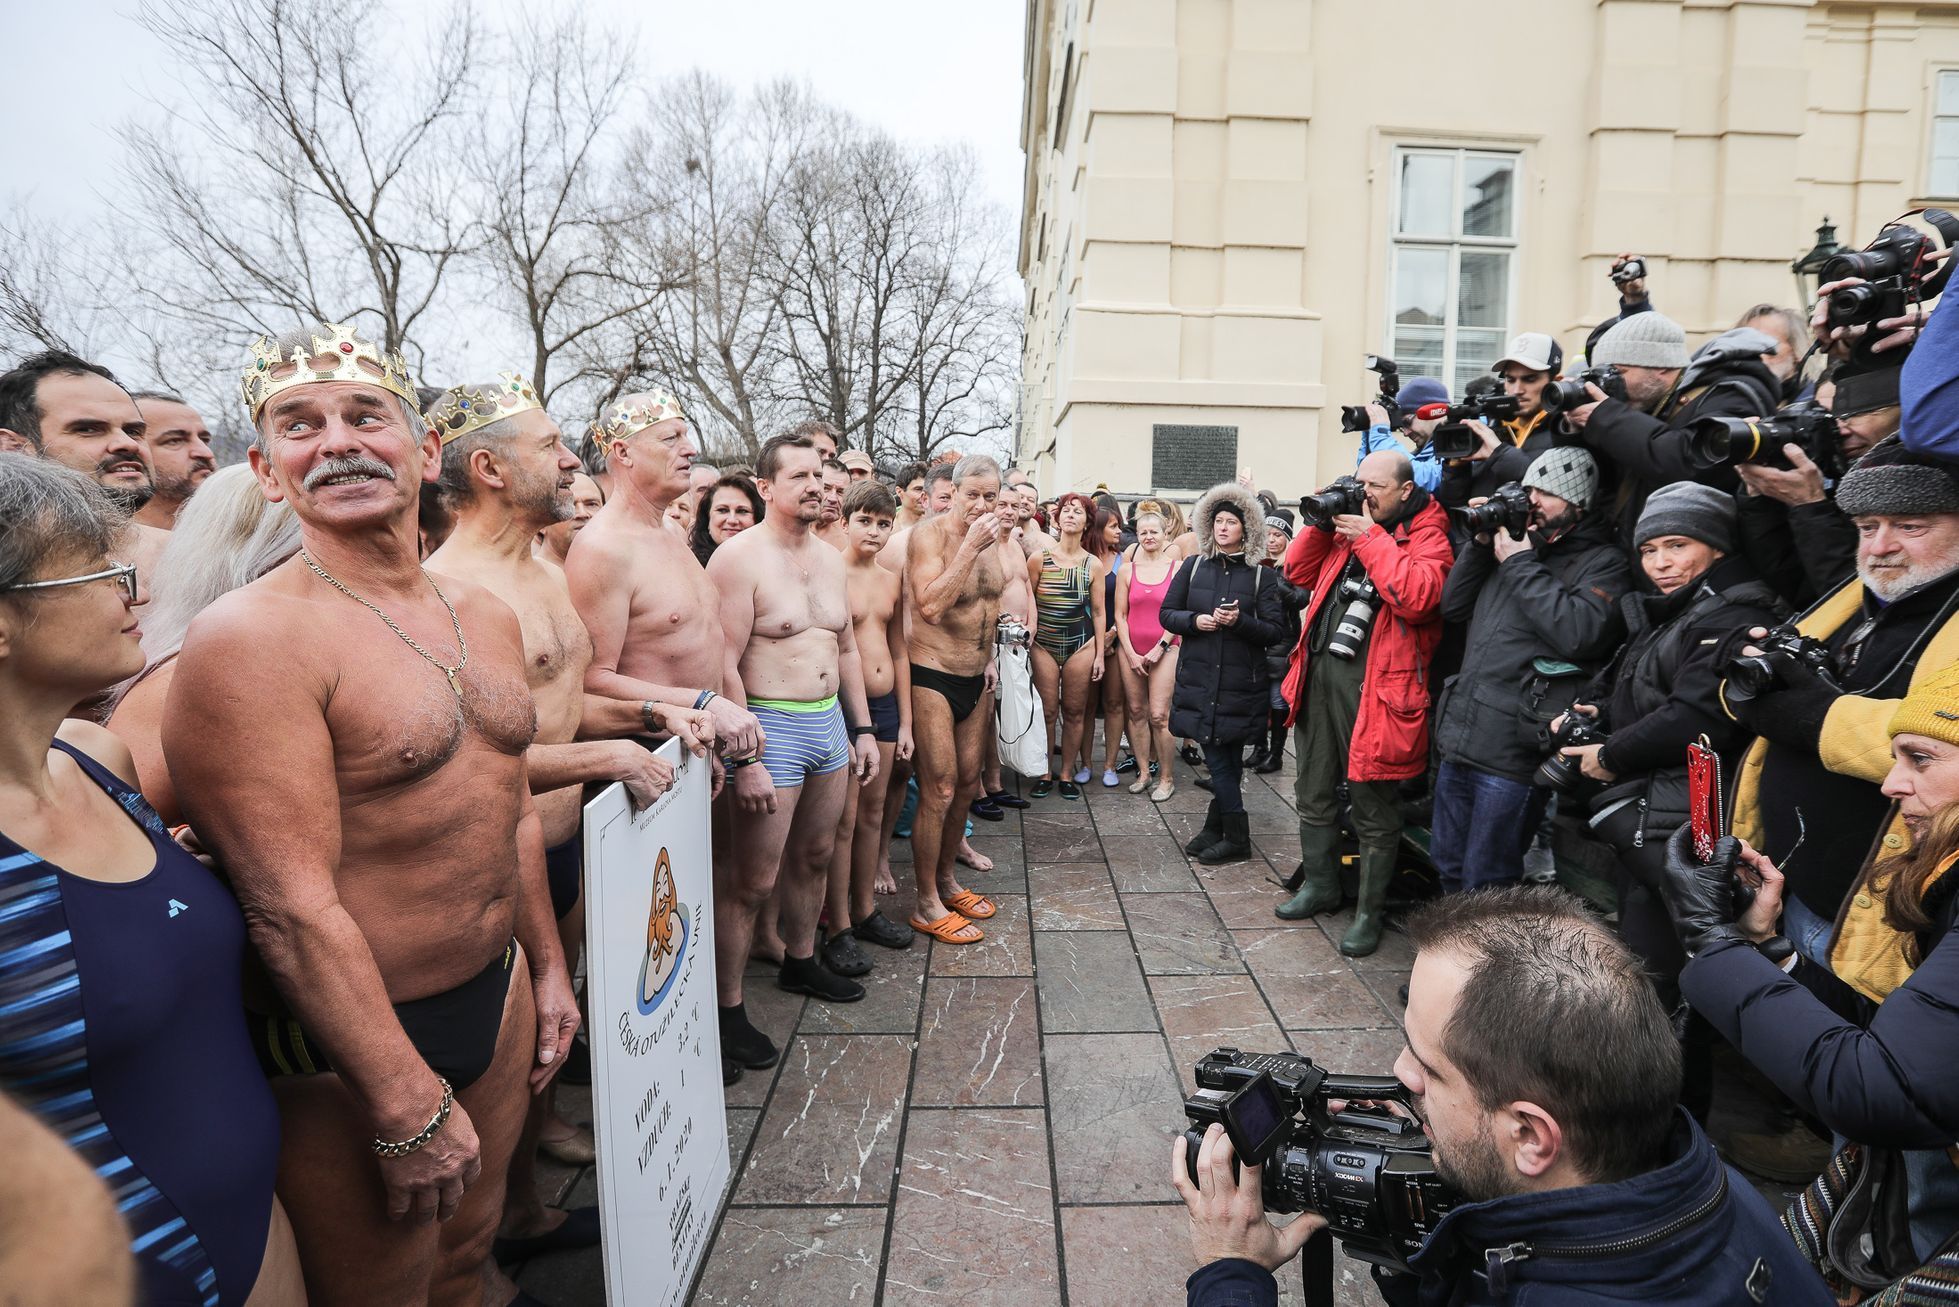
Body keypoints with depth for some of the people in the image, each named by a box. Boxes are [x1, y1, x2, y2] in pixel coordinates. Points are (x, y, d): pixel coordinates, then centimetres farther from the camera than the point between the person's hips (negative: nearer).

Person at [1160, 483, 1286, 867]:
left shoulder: (1259, 574, 0)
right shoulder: (1194, 566, 7)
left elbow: (1274, 630, -3)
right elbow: (1166, 613, 8)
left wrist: (1240, 621, -19)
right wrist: (1195, 620, -11)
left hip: (1240, 681, -2)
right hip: (1199, 677, 2)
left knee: (1225, 758, 1)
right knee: (1219, 757, 5)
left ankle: (1225, 833, 15)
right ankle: (1234, 833, 19)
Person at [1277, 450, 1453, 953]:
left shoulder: (1428, 534, -4)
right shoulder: (1347, 525, 15)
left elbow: (1417, 597, -22)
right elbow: (1299, 574, 18)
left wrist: (1371, 539, -16)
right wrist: (1321, 522, 6)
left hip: (1374, 684, -7)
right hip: (1318, 670, 7)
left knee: (1373, 807, 4)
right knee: (1313, 792, 17)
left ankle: (1369, 911, 18)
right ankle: (1319, 885, 34)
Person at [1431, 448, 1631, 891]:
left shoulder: (1604, 563, -4)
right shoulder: (1519, 544, 16)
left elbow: (1579, 634, -21)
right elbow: (1453, 606, 16)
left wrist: (1521, 566, -12)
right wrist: (1481, 543, 3)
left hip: (1511, 753, -7)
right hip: (1459, 737, 7)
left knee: (1484, 886, 2)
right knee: (1449, 868, 18)